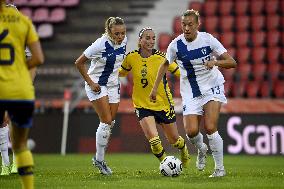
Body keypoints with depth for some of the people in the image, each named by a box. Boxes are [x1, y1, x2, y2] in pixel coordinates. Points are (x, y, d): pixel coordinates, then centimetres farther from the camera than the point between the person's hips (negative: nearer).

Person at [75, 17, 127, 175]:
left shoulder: (123, 41, -7)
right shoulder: (101, 44, -25)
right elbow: (79, 63, -17)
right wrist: (90, 82, -17)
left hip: (113, 85, 6)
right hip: (97, 85, -6)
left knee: (111, 123, 7)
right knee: (106, 121, -13)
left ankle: (99, 158, 22)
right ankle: (100, 160, -1)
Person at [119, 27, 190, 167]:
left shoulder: (161, 57, -13)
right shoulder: (131, 57, -6)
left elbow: (180, 73, -6)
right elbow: (121, 72, 14)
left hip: (163, 104, 0)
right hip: (142, 105, 0)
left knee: (173, 139, 13)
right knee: (153, 140, -19)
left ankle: (184, 150, 49)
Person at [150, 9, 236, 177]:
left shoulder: (208, 39, -12)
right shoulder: (176, 45, -8)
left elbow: (232, 62, -12)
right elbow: (166, 64, 12)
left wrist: (215, 62, -30)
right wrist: (155, 87, 7)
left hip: (212, 87, -2)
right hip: (190, 92, 2)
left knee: (210, 128, -17)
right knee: (191, 131, -12)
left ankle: (220, 168, -3)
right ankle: (201, 149, 25)